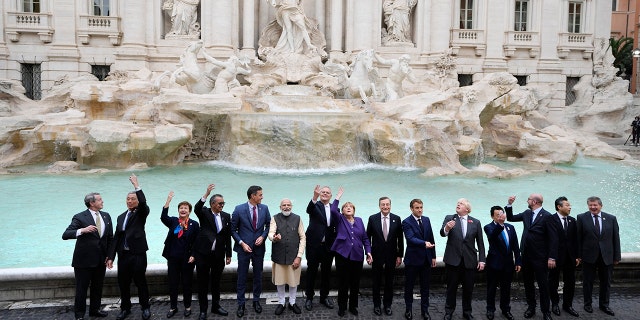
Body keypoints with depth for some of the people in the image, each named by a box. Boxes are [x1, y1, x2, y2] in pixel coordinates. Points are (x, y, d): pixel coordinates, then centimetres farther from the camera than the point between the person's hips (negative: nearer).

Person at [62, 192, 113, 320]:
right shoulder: (80, 217, -10)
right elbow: (65, 235, -18)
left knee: (98, 287, 15)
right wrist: (82, 230, -34)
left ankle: (94, 310, 31)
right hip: (84, 260, -5)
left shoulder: (106, 216, 7)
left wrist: (109, 256, 7)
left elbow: (110, 238, 13)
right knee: (81, 288, 5)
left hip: (101, 260, 5)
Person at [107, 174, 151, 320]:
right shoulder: (121, 217, 15)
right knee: (123, 283, 11)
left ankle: (145, 308, 17)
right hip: (123, 254, 5)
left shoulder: (141, 213, 1)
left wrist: (136, 185, -23)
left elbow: (143, 203, -24)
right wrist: (111, 257, 7)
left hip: (138, 254, -5)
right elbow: (116, 237, 12)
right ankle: (125, 308, 26)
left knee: (140, 281, 2)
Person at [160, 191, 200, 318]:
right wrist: (168, 201, -26)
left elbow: (196, 242, -1)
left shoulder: (194, 224, -1)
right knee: (172, 283, 8)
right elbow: (163, 217, -18)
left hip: (187, 259, -2)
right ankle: (173, 307, 22)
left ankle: (187, 306, 22)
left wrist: (193, 256, -10)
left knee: (187, 283, 7)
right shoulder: (173, 221, 4)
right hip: (173, 258, 2)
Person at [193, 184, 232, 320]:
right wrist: (206, 193, -40)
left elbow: (228, 237, 7)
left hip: (219, 255, 3)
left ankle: (215, 306, 29)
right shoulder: (204, 213, -2)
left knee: (216, 282, 14)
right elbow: (197, 208, -27)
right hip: (203, 253, -3)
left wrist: (228, 255, 5)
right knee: (203, 283, 6)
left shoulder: (226, 216, 5)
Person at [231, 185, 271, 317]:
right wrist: (242, 243, -12)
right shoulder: (239, 209, -11)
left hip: (259, 247, 3)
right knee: (242, 277, 6)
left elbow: (268, 225, 8)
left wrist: (263, 236, -9)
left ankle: (256, 301, 30)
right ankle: (241, 304, 19)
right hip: (244, 247, -3)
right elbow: (233, 229, -4)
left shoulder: (264, 208, -2)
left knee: (258, 276, 14)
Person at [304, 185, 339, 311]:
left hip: (328, 246, 4)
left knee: (326, 272, 13)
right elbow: (309, 210, -28)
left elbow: (338, 227, 9)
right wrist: (315, 197, -46)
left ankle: (324, 296, 28)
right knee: (311, 271, 7)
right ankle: (309, 297, 19)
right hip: (314, 244, -3)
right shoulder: (315, 205, -4)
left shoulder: (335, 209, 8)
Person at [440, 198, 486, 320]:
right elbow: (442, 233, -14)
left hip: (469, 260, 1)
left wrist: (481, 260, 0)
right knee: (451, 287, 8)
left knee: (468, 288, 10)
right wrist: (446, 228, -37)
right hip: (453, 259, -1)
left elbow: (480, 243, 5)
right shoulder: (449, 218, 1)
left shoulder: (476, 222, 4)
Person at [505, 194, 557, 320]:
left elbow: (553, 238, -14)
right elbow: (510, 218, 15)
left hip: (540, 257, -6)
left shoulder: (547, 216, -13)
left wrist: (552, 258, -16)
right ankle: (531, 307, 29)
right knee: (528, 283, 15)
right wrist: (509, 204, 1)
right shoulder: (526, 213, 6)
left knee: (543, 285, 5)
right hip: (526, 255, 6)